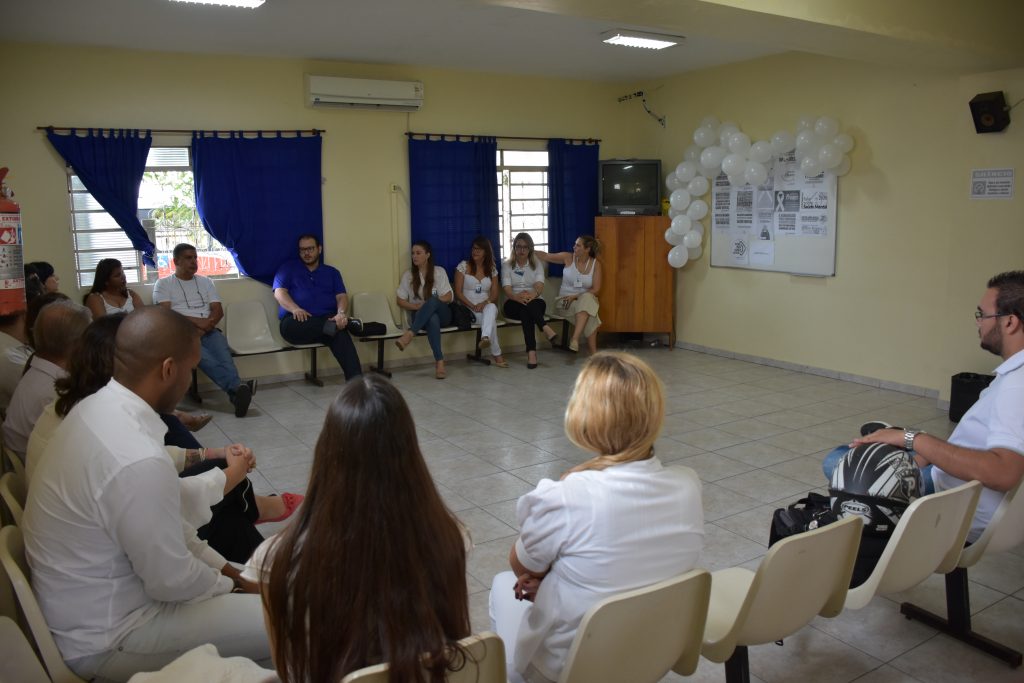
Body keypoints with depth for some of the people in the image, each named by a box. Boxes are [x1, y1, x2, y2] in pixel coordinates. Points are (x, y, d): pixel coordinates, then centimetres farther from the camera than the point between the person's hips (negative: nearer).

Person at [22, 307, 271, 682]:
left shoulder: (97, 407, -4)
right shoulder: (138, 461, -34)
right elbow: (171, 581, -22)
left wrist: (220, 566, 7)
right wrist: (229, 584, -3)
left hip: (88, 601, 9)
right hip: (104, 638, -9)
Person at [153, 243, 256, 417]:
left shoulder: (205, 281, 23)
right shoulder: (163, 284, 13)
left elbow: (218, 311, 12)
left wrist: (205, 326, -9)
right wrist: (196, 321, -14)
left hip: (209, 331, 3)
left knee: (223, 354, -34)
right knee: (201, 355, -38)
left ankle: (236, 392, -60)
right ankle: (238, 387, -61)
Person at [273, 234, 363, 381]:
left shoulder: (332, 272, 24)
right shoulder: (288, 268, 19)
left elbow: (341, 297, 11)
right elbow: (279, 292, 5)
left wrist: (341, 313, -14)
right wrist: (295, 309, -17)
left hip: (326, 320, 1)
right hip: (296, 322, -1)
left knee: (340, 334, -36)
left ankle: (356, 382, -50)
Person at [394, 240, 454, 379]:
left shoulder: (439, 271, 5)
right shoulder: (408, 274, 6)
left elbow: (448, 297, -1)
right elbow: (400, 301, 4)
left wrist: (428, 304, -16)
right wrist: (417, 306, -14)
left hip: (442, 314, 1)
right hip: (420, 316, 0)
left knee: (432, 300, -37)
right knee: (433, 319, -40)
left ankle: (409, 334, -48)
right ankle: (439, 361, -49)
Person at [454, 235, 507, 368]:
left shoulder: (492, 269, 11)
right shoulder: (463, 266, 1)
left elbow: (494, 295, 5)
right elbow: (458, 293, -5)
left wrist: (484, 303, -17)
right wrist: (473, 306, -18)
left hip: (487, 307, 2)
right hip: (468, 309, -2)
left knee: (491, 308, -38)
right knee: (491, 319, -34)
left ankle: (486, 338, -65)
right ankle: (497, 354, -37)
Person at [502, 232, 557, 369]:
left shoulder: (537, 265, 12)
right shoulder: (507, 266, 9)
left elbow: (540, 285, -7)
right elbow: (507, 289, -8)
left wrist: (534, 293, -33)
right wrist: (517, 296, -33)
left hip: (535, 302, 1)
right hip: (513, 304, -1)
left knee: (528, 306, -38)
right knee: (525, 305, -38)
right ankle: (545, 328, -54)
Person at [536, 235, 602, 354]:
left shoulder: (595, 264, -2)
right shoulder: (568, 258, -1)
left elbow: (596, 290, -6)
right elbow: (546, 256, 6)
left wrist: (575, 296, -18)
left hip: (587, 298, 0)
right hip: (565, 299, 0)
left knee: (587, 299, -39)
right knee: (589, 316, -33)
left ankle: (575, 339, -43)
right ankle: (593, 352, -32)